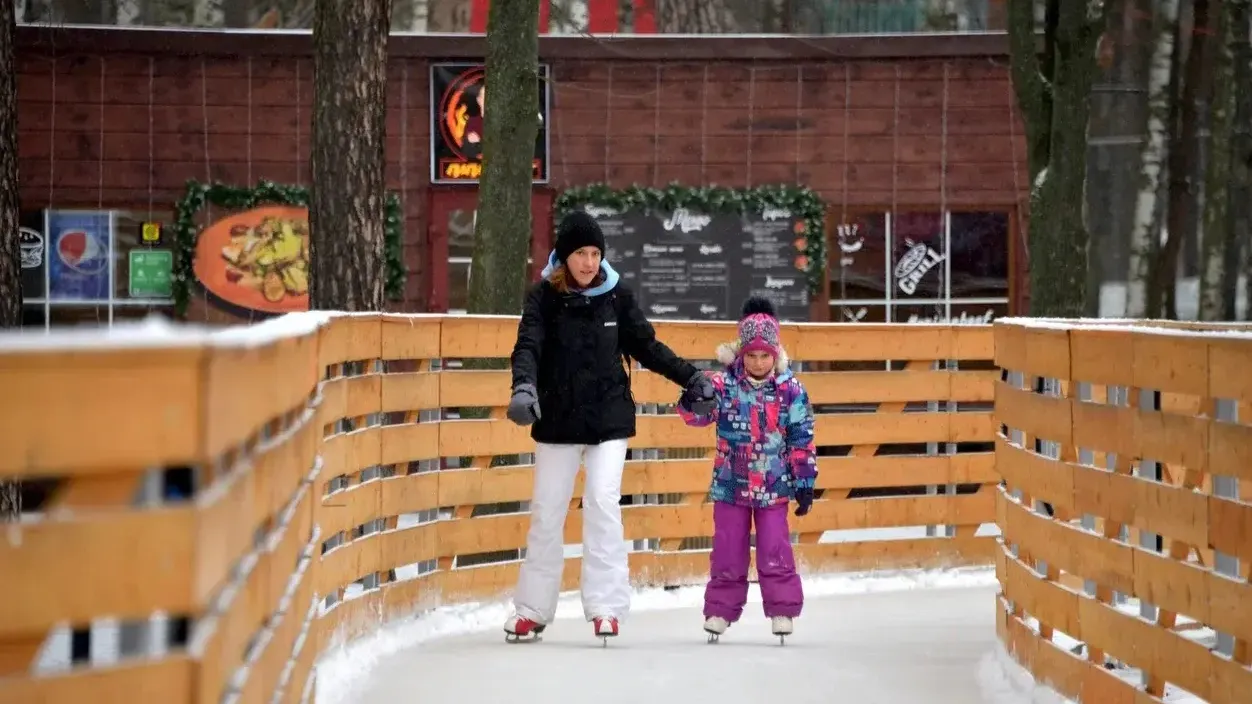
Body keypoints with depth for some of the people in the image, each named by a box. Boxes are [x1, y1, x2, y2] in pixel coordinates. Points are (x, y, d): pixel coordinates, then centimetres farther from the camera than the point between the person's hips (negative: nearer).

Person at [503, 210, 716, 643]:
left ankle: (607, 604, -10)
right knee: (547, 511, 6)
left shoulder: (616, 296, -1)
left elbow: (646, 347, 10)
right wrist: (524, 386, -37)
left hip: (610, 419, 0)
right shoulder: (544, 298, -6)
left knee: (603, 502, -13)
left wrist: (690, 378, 7)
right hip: (558, 421, 0)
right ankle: (532, 610, 16)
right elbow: (528, 347, -18)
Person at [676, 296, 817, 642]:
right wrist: (692, 401, -38)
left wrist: (805, 482, 1)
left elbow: (802, 440, 0)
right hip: (731, 484, 1)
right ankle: (720, 609, 15)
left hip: (774, 486, -1)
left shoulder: (791, 390, -4)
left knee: (775, 550, 0)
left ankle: (782, 609, 9)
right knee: (728, 550, 6)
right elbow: (699, 413, -13)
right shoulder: (723, 385, -5)